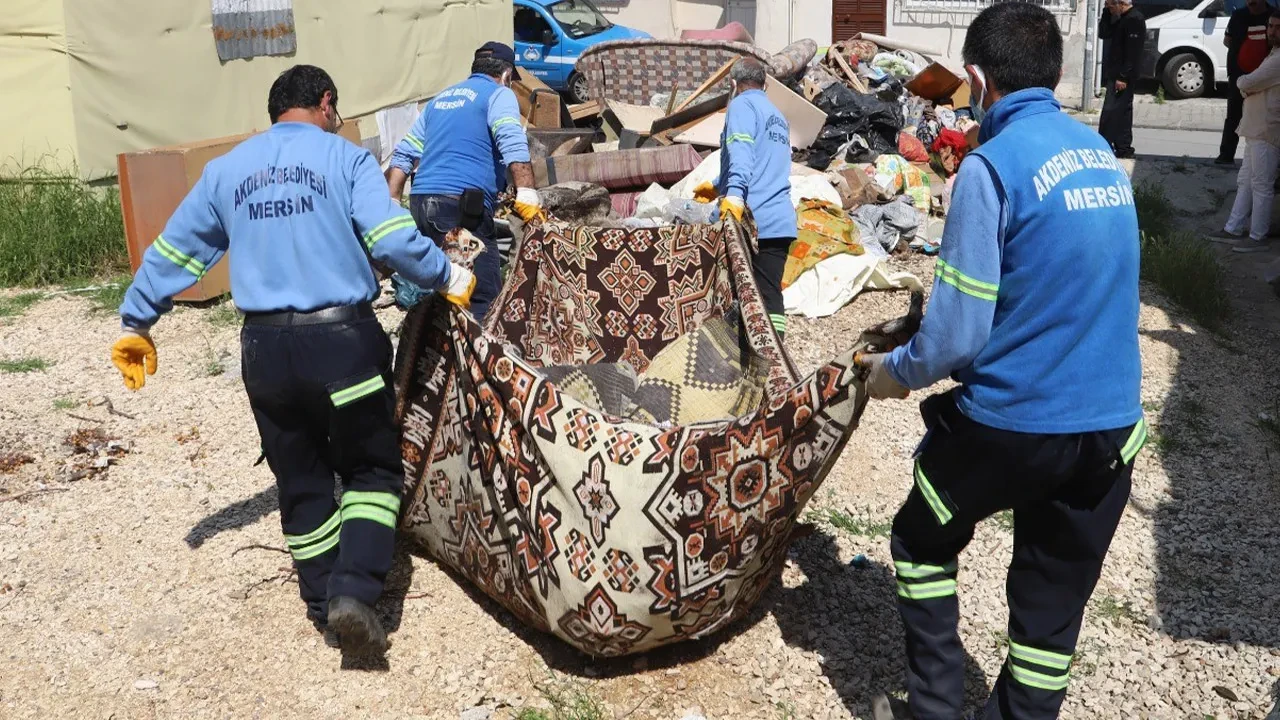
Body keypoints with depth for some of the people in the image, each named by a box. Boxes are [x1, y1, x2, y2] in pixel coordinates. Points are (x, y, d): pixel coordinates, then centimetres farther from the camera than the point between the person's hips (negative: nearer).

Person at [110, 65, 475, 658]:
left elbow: (173, 252, 17)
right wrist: (449, 277, 0)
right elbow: (392, 239, -14)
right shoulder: (344, 157, -1)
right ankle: (354, 590, -7)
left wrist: (135, 325, 26)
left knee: (301, 483, 16)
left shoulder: (226, 170, 13)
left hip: (265, 348, 4)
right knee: (372, 469, 11)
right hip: (342, 339, -4)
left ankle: (325, 609, 22)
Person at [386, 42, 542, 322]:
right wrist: (526, 194, -22)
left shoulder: (440, 98, 28)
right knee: (483, 300, -9)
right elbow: (513, 146, -14)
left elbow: (403, 155, 26)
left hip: (420, 203, 8)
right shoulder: (499, 94, 7)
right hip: (462, 205, -8)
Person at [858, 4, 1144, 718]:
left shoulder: (993, 164, -14)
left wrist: (894, 372, 2)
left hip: (1011, 422, -6)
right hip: (1111, 425, 6)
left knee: (923, 543, 20)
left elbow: (957, 334, -17)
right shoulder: (1102, 154, 8)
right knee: (1055, 606, 16)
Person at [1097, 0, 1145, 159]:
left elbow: (1133, 52, -21)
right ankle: (1123, 148, 17)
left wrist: (1123, 77, -23)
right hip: (1116, 74, 10)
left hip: (1122, 76, -10)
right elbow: (1103, 33, 15)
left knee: (1110, 113, -11)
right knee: (1122, 113, 12)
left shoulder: (1134, 19, -15)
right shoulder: (1122, 19, 15)